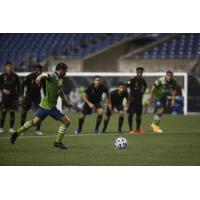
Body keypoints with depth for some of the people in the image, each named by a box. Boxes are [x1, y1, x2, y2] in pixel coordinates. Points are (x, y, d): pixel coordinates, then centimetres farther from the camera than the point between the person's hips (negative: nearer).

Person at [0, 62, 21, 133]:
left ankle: (11, 128, 7)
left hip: (13, 97, 1)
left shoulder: (15, 76, 4)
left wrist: (19, 96, 0)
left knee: (12, 112, 0)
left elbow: (18, 86, 7)